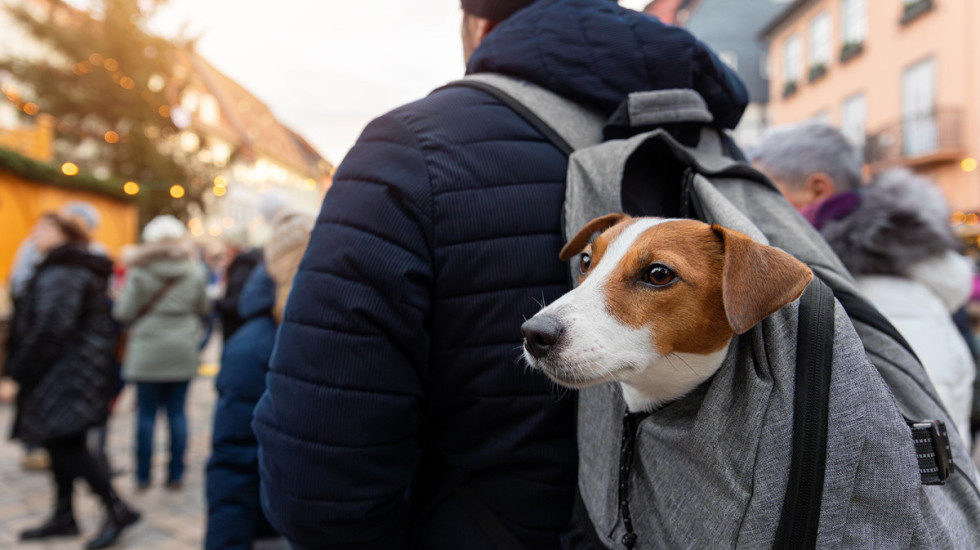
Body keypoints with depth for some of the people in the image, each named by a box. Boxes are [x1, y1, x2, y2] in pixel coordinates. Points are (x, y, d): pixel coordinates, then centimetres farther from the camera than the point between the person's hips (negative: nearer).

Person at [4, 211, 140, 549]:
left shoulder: (61, 274, -16)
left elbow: (49, 329, -23)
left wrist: (18, 370, -15)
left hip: (64, 376, -10)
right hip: (66, 377, 10)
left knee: (66, 447, -7)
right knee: (63, 446, 15)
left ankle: (118, 510, -1)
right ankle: (64, 516, 24)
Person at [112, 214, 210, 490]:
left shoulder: (140, 272, -7)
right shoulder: (194, 271, 0)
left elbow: (124, 312, -5)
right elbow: (203, 307, 11)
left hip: (148, 351, -2)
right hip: (183, 351, 2)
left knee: (147, 413, 7)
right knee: (177, 412, 7)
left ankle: (143, 475, 15)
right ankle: (175, 474, 11)